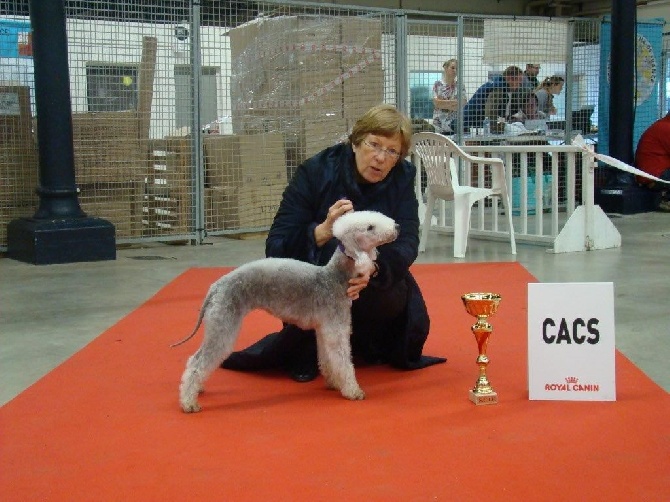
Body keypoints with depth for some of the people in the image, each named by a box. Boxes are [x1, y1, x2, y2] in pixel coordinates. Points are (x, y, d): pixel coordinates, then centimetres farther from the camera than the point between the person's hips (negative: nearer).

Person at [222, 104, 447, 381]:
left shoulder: (403, 178, -8)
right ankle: (305, 351, 1)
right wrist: (323, 231, -40)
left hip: (376, 283, 3)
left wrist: (372, 270, -40)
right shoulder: (315, 172, -16)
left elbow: (406, 243, -19)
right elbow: (276, 247, -21)